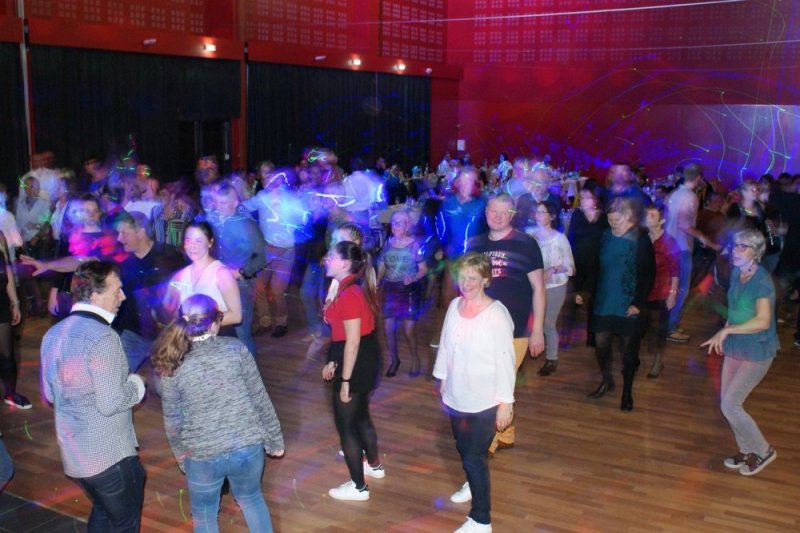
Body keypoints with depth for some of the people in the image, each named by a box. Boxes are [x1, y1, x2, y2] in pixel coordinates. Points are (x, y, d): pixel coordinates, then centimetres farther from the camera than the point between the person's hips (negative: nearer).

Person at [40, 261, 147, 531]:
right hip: (109, 455, -8)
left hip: (73, 452, 8)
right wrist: (135, 386, -7)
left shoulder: (54, 334, 4)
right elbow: (111, 404, -24)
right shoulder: (103, 338, -23)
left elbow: (49, 393, 14)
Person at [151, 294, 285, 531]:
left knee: (204, 514, 24)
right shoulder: (236, 348, -8)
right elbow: (260, 399, -5)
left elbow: (173, 422, 0)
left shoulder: (172, 366, -7)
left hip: (202, 455, -1)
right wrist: (275, 440, 6)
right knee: (251, 498, 28)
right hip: (248, 447, 1)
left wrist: (181, 457, 15)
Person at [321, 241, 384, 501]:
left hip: (357, 364, -10)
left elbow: (353, 341, -24)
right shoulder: (351, 289, 8)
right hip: (366, 360, 10)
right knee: (360, 416, 26)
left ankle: (358, 487, 15)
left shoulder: (349, 295, -24)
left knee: (345, 423, 3)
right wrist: (333, 361, 17)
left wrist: (345, 380, -20)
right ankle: (374, 465, 44)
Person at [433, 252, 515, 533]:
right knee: (464, 450, 24)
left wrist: (505, 402, -16)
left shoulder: (496, 314, -21)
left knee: (475, 457, -1)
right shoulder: (454, 306, -2)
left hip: (485, 401, -6)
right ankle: (473, 485, 52)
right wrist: (443, 382, 13)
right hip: (457, 396, 6)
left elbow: (505, 361, -18)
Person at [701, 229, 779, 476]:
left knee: (730, 405, -7)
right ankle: (747, 451, 30)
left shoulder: (762, 280, -20)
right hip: (735, 347, 8)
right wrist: (722, 336, 6)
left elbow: (763, 321, -28)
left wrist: (727, 330, -27)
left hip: (757, 352, -7)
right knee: (728, 402, 11)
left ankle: (763, 451, 14)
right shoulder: (736, 273, 3)